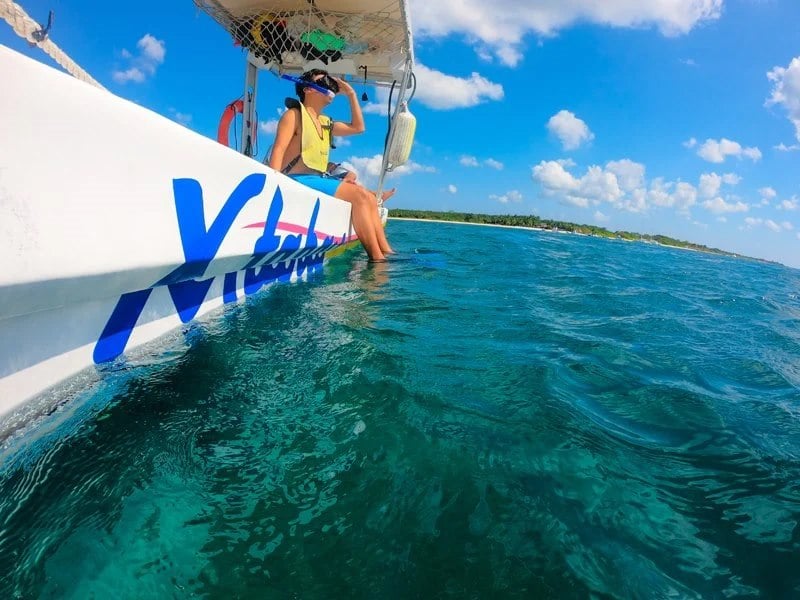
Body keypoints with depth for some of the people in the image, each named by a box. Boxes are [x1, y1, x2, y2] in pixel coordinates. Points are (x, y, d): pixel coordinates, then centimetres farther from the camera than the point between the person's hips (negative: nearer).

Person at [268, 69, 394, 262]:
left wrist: (351, 94, 25)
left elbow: (358, 127, 28)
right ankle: (376, 258, -22)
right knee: (359, 194, -20)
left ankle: (387, 252, -6)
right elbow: (278, 150, -13)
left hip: (319, 179, 9)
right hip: (298, 180, -9)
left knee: (369, 198, 0)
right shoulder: (294, 115, -1)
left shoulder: (325, 122, 22)